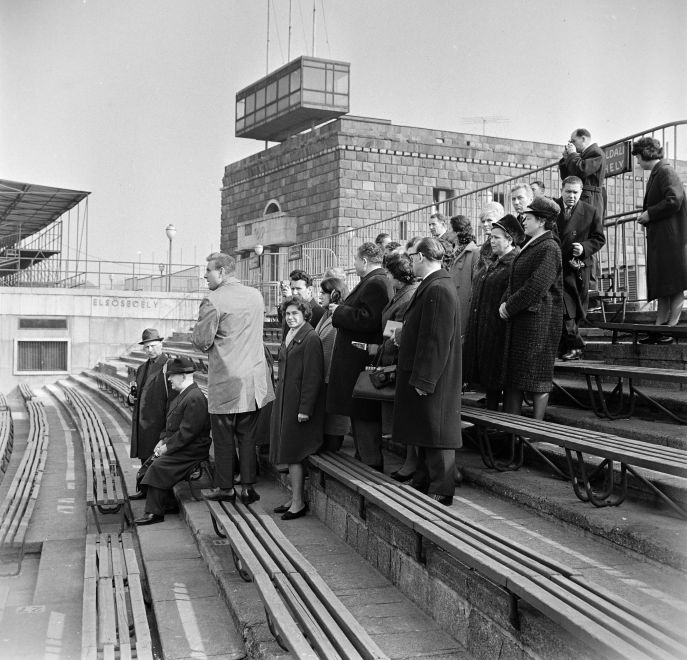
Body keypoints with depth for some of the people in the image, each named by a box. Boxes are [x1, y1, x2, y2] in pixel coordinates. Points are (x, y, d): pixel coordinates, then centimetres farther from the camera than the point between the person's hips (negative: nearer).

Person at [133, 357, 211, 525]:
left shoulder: (195, 399, -20)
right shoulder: (181, 395, 14)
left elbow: (187, 432, -23)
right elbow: (170, 424, 21)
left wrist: (167, 447, -17)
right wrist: (162, 441, 6)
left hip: (191, 451, -10)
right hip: (176, 446, 10)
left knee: (158, 466, -21)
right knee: (151, 462, 3)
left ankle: (154, 513, -14)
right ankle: (167, 503, 9)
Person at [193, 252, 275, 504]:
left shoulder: (213, 301, -14)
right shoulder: (256, 295, 7)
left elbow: (201, 341, -15)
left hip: (226, 380, -6)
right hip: (254, 379, 6)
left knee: (223, 437, 7)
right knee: (247, 436, 13)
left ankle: (225, 488, 17)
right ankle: (248, 487, 15)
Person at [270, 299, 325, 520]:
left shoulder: (310, 338, -13)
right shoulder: (288, 336, 14)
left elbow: (313, 377, -17)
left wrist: (305, 408, -19)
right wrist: (279, 399, 15)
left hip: (299, 402, -9)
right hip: (284, 401, 9)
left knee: (293, 453, -5)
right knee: (288, 452, 12)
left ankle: (298, 503, 3)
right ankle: (295, 499, 20)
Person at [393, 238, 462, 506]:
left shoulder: (438, 290, -20)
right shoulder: (431, 286, 13)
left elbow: (436, 340, -23)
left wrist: (423, 380, -23)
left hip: (433, 381, -11)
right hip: (422, 376, 11)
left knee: (436, 435, -1)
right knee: (425, 434, 18)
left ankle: (440, 493, 8)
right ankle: (423, 486, 29)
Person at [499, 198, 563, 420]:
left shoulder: (548, 248, -13)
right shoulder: (529, 246, 16)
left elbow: (537, 285, -20)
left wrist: (510, 307, -13)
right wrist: (506, 302, 3)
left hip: (537, 318, -9)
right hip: (518, 319, 9)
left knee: (537, 376, -1)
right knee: (512, 376, 11)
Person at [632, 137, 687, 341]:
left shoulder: (666, 172, -10)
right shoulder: (655, 174, 19)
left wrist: (649, 214, -13)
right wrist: (645, 216, 8)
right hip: (659, 240, 10)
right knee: (663, 288, 9)